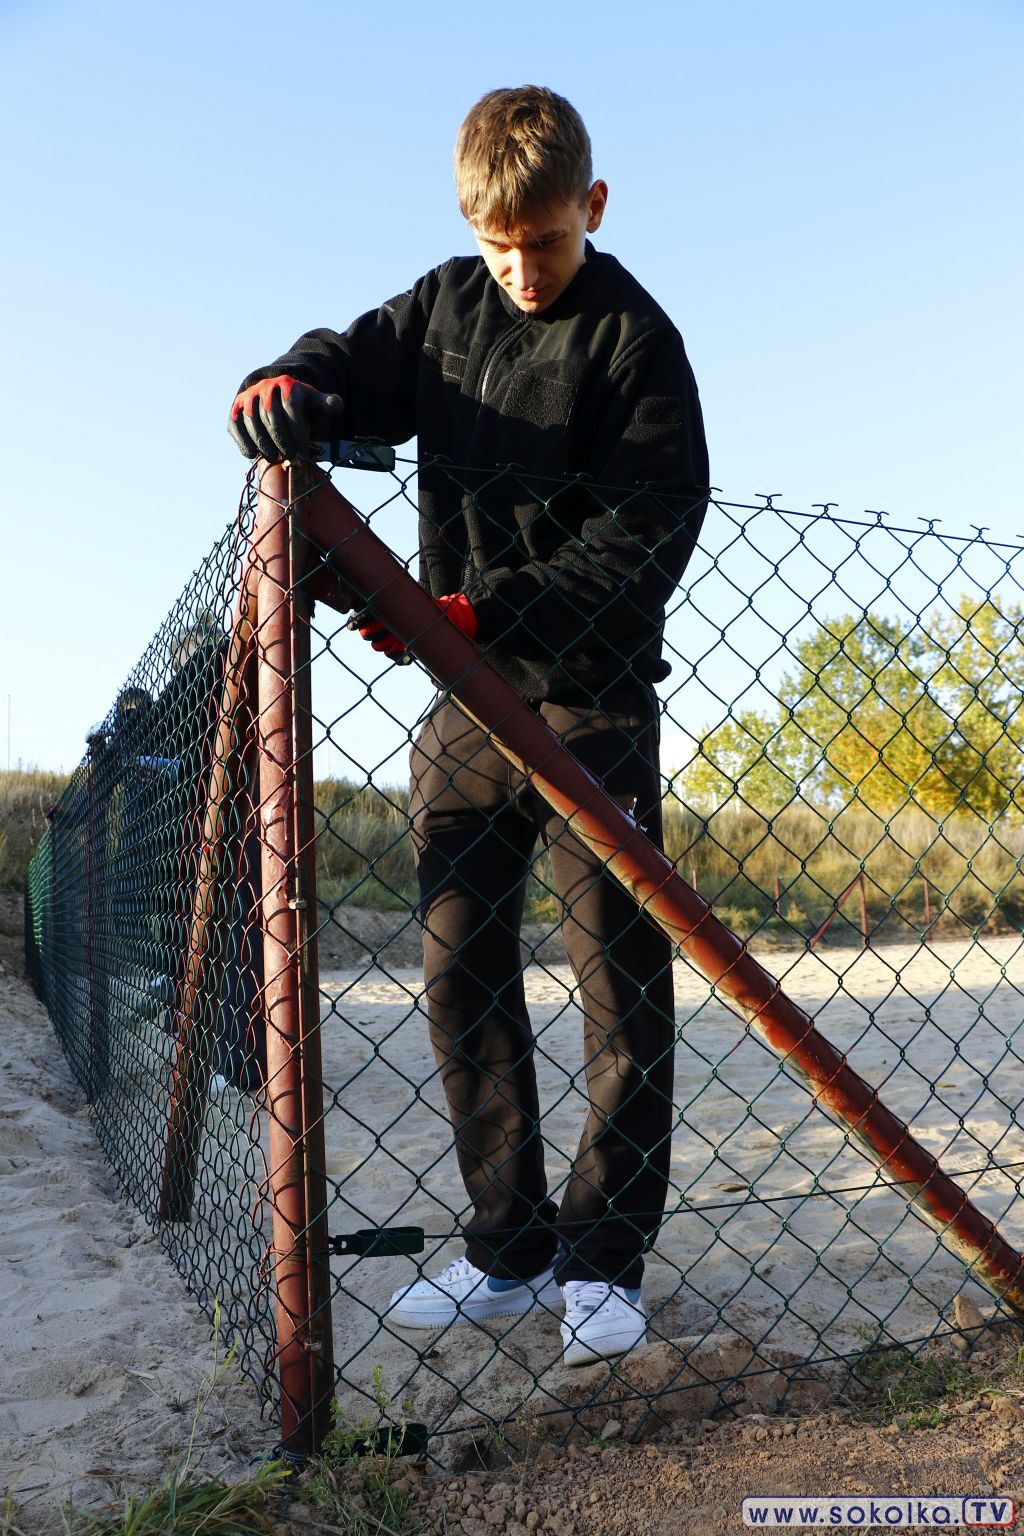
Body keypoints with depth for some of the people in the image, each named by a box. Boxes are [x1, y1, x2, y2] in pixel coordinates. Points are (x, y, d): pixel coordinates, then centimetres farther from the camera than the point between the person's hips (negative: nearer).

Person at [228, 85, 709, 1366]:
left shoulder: (633, 337, -5)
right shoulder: (445, 305, 13)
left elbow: (644, 539, -13)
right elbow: (357, 363, 13)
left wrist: (485, 610, -23)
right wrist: (291, 383, -13)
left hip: (589, 694, -5)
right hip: (464, 695, 5)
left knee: (618, 968, -3)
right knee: (459, 968, 5)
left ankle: (605, 1259, 12)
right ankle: (511, 1249, 18)